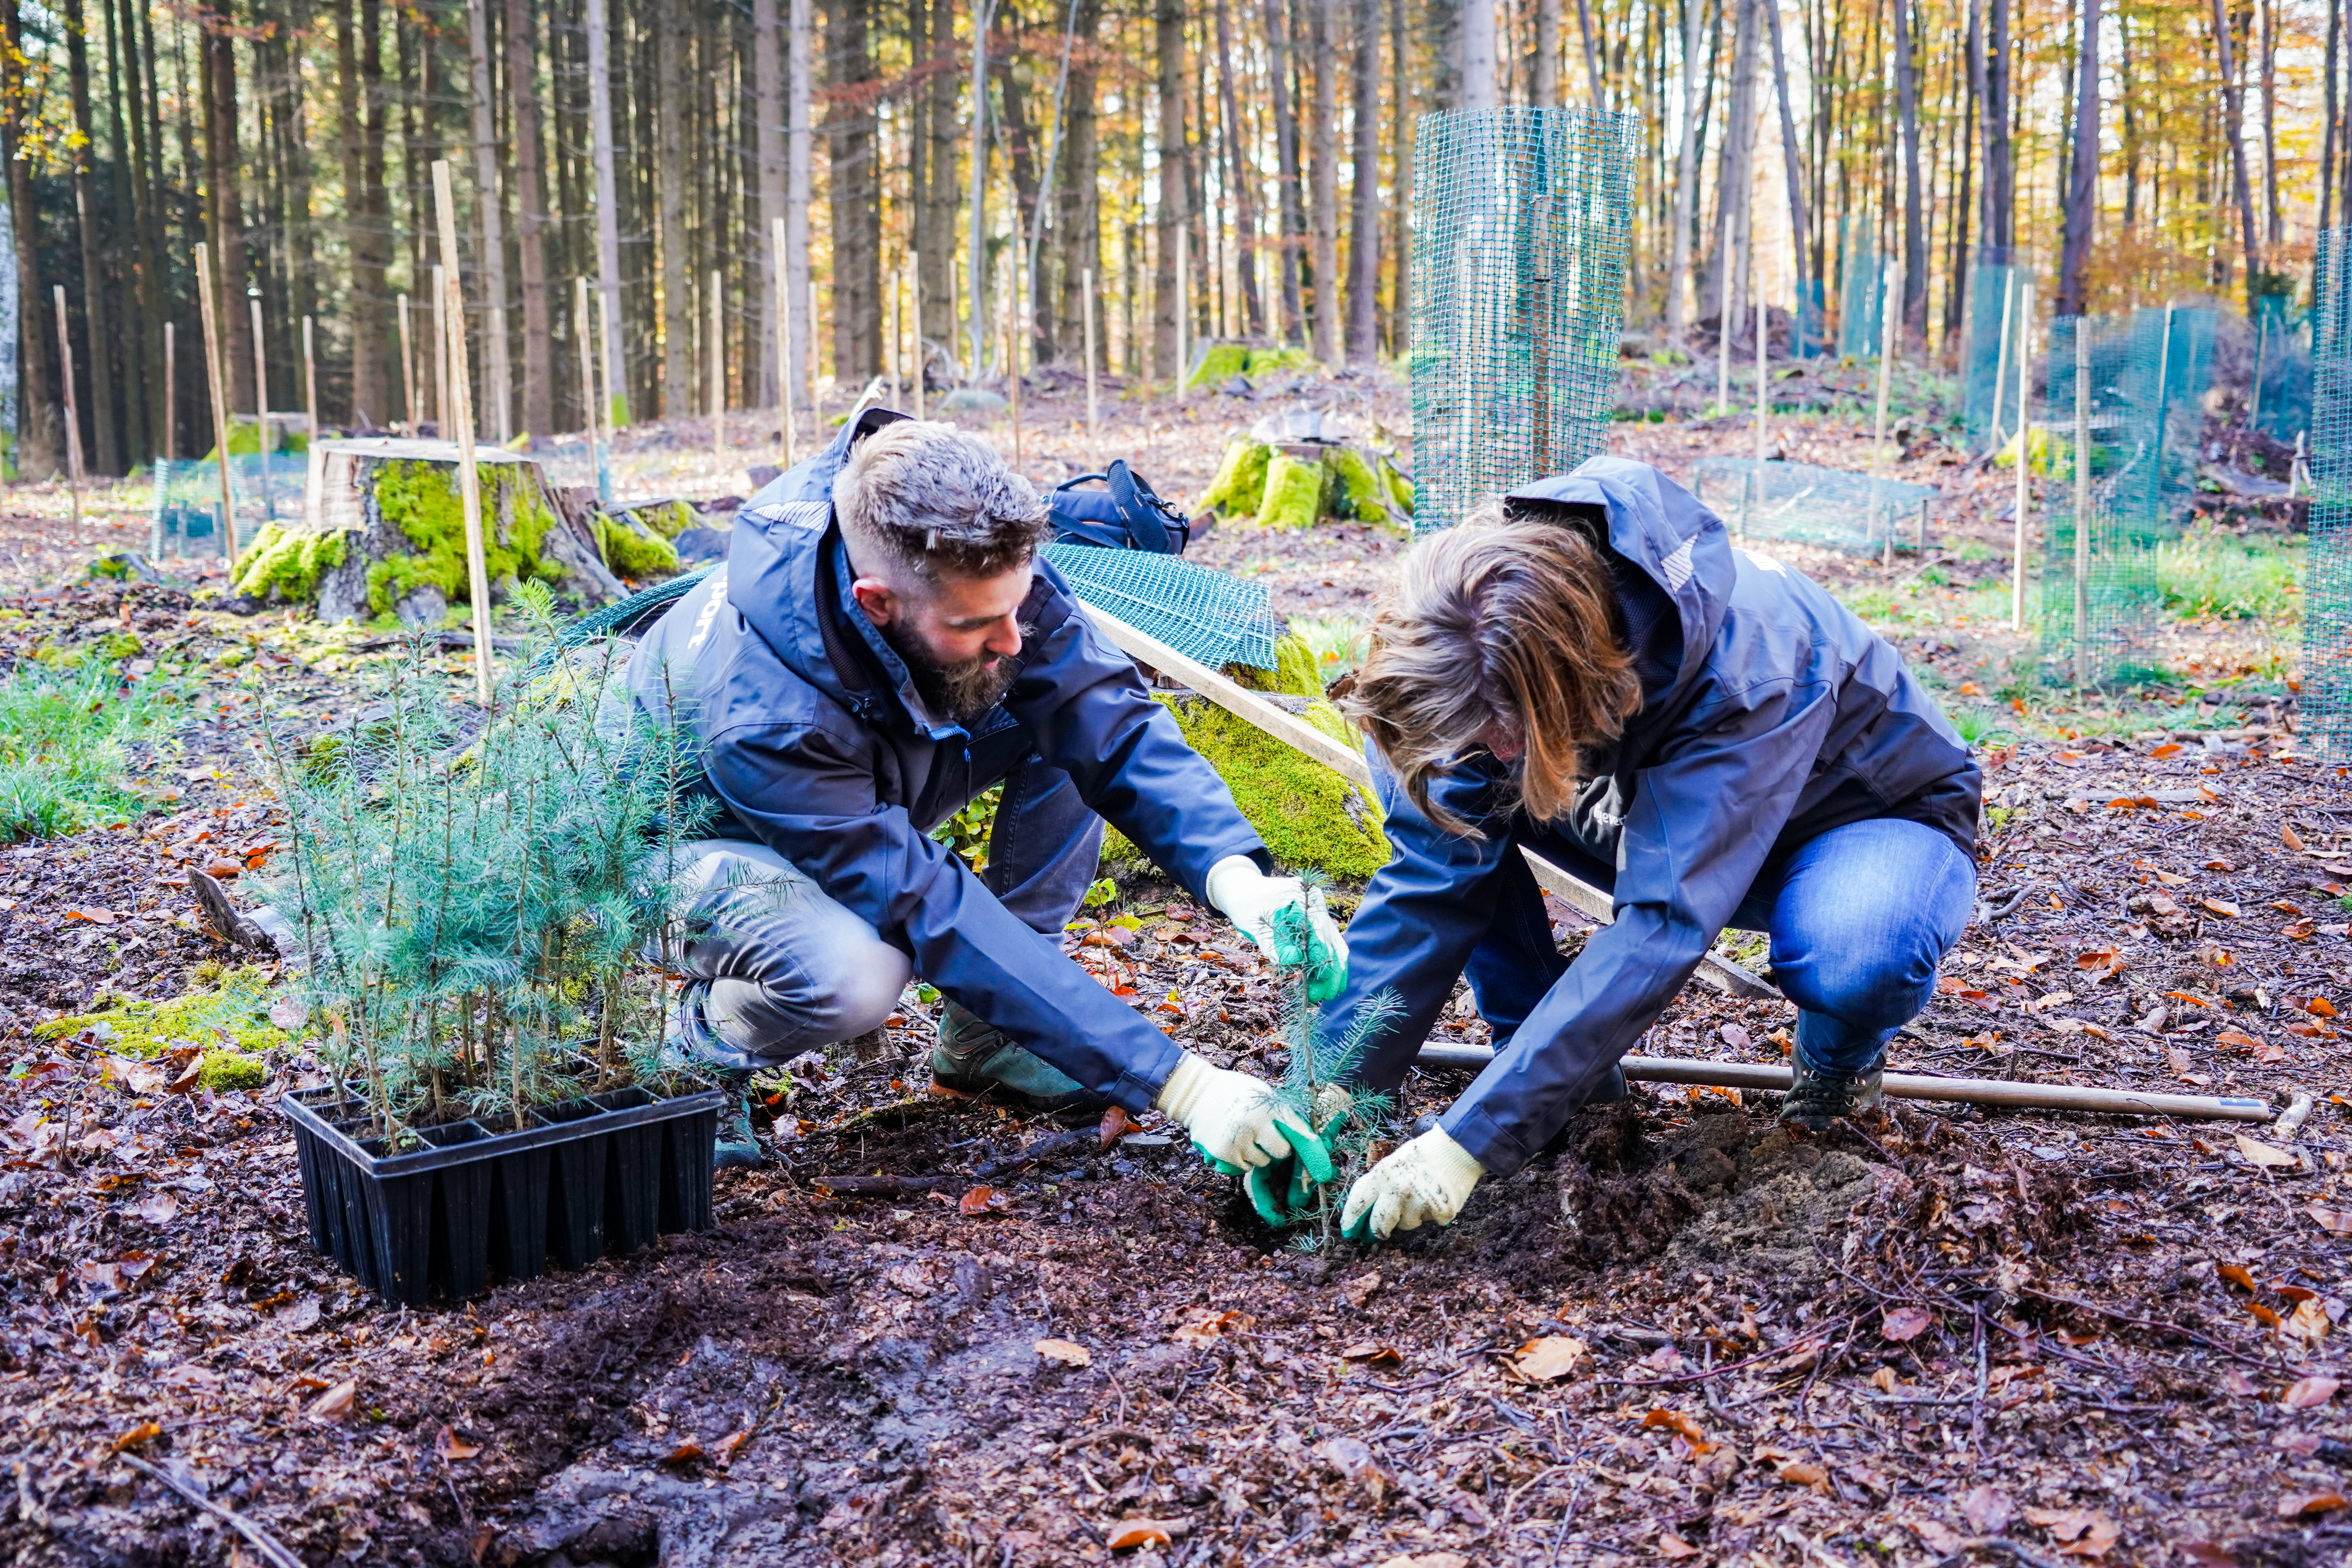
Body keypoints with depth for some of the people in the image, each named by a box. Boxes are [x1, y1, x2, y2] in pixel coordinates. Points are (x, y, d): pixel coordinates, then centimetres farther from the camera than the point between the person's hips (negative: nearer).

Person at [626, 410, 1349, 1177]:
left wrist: (1237, 876, -45)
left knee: (1079, 714, -18)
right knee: (852, 975, -41)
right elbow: (935, 915, -41)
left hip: (871, 792, 7)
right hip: (709, 834, -6)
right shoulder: (761, 717, -42)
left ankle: (984, 1036, -5)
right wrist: (1176, 1083, -43)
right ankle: (698, 1040, -3)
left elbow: (1115, 721, -25)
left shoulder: (978, 570, -27)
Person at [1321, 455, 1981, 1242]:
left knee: (1853, 952, -40)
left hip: (1876, 819, -4)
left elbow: (1662, 925, -44)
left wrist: (1468, 1143, -46)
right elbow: (1432, 873, -22)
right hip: (1659, 815, 5)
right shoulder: (1493, 670, -24)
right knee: (1444, 803, -17)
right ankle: (1538, 1055, -3)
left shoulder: (1742, 660, -40)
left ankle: (1842, 1052, -3)